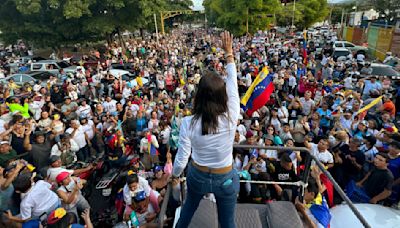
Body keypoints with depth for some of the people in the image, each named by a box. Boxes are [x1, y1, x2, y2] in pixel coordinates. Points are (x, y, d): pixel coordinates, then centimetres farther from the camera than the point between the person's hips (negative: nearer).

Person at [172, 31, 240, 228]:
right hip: (225, 178, 0)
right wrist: (229, 53, -1)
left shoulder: (189, 123, -25)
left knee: (189, 207, 33)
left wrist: (175, 175, 7)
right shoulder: (230, 118, -27)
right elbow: (233, 83, -13)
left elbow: (182, 158, -16)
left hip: (198, 175, 1)